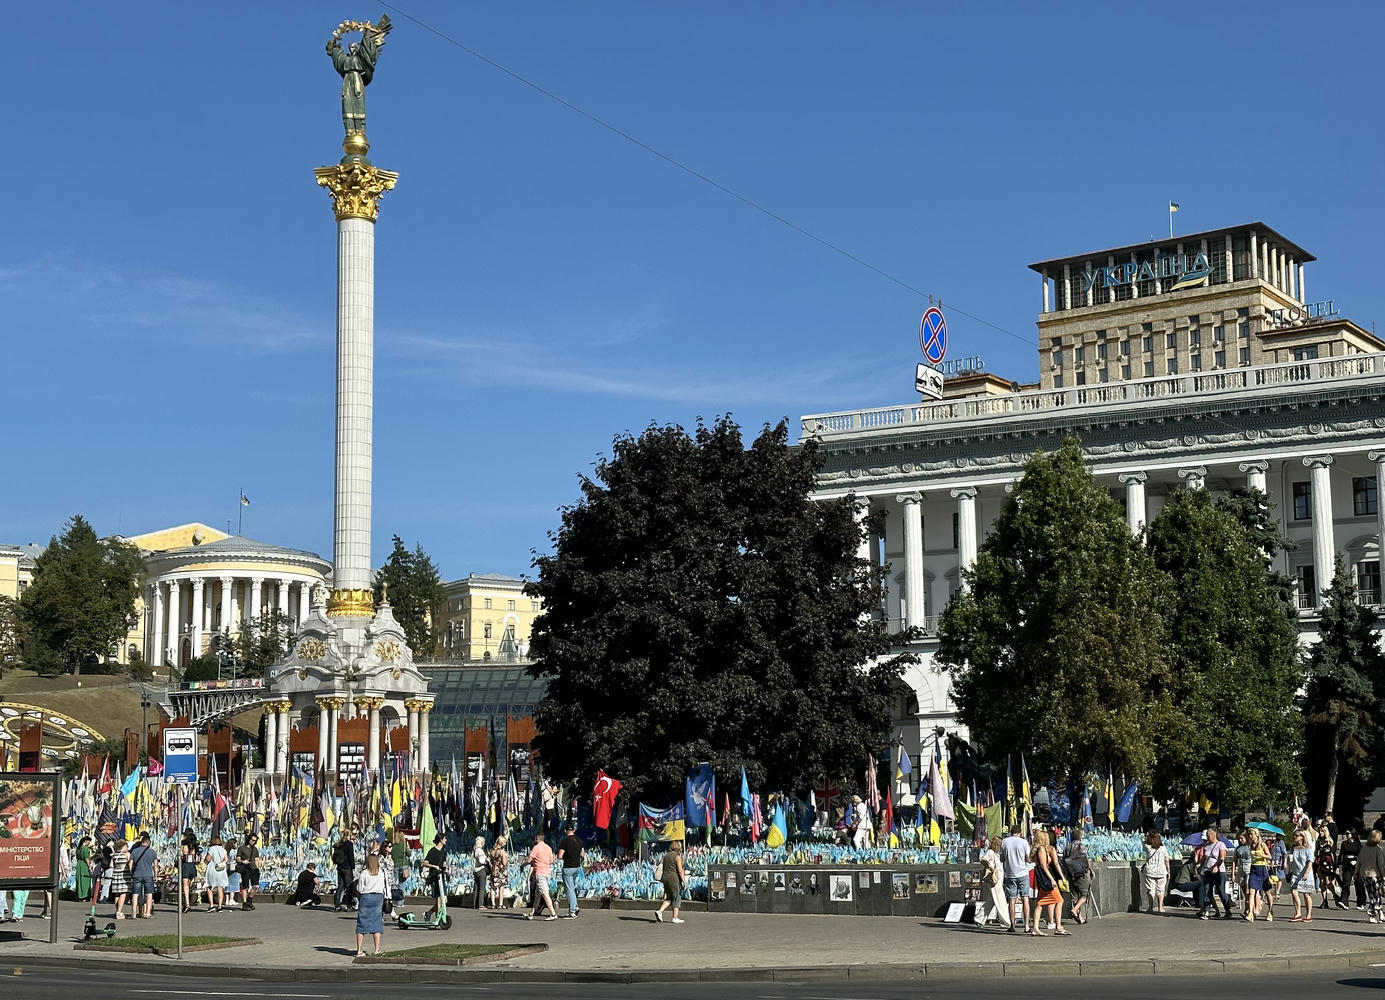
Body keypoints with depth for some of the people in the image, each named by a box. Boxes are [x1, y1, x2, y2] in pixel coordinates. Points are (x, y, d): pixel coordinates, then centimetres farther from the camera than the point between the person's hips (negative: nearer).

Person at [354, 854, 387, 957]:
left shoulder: (363, 873, -9)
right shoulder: (381, 873, -1)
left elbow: (359, 889, -5)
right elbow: (383, 888, 5)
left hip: (365, 897, -2)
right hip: (378, 897, 2)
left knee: (361, 924, 4)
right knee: (377, 923, 7)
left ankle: (359, 950, 2)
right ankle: (377, 949, 6)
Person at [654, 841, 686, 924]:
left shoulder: (666, 856, 12)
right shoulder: (677, 857, -9)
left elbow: (660, 865, 13)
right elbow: (680, 870, -14)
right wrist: (683, 880, -7)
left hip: (665, 877, 7)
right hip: (674, 878, -7)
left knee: (669, 898, 14)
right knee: (676, 898, 5)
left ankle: (660, 911, -5)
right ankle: (675, 917, 6)